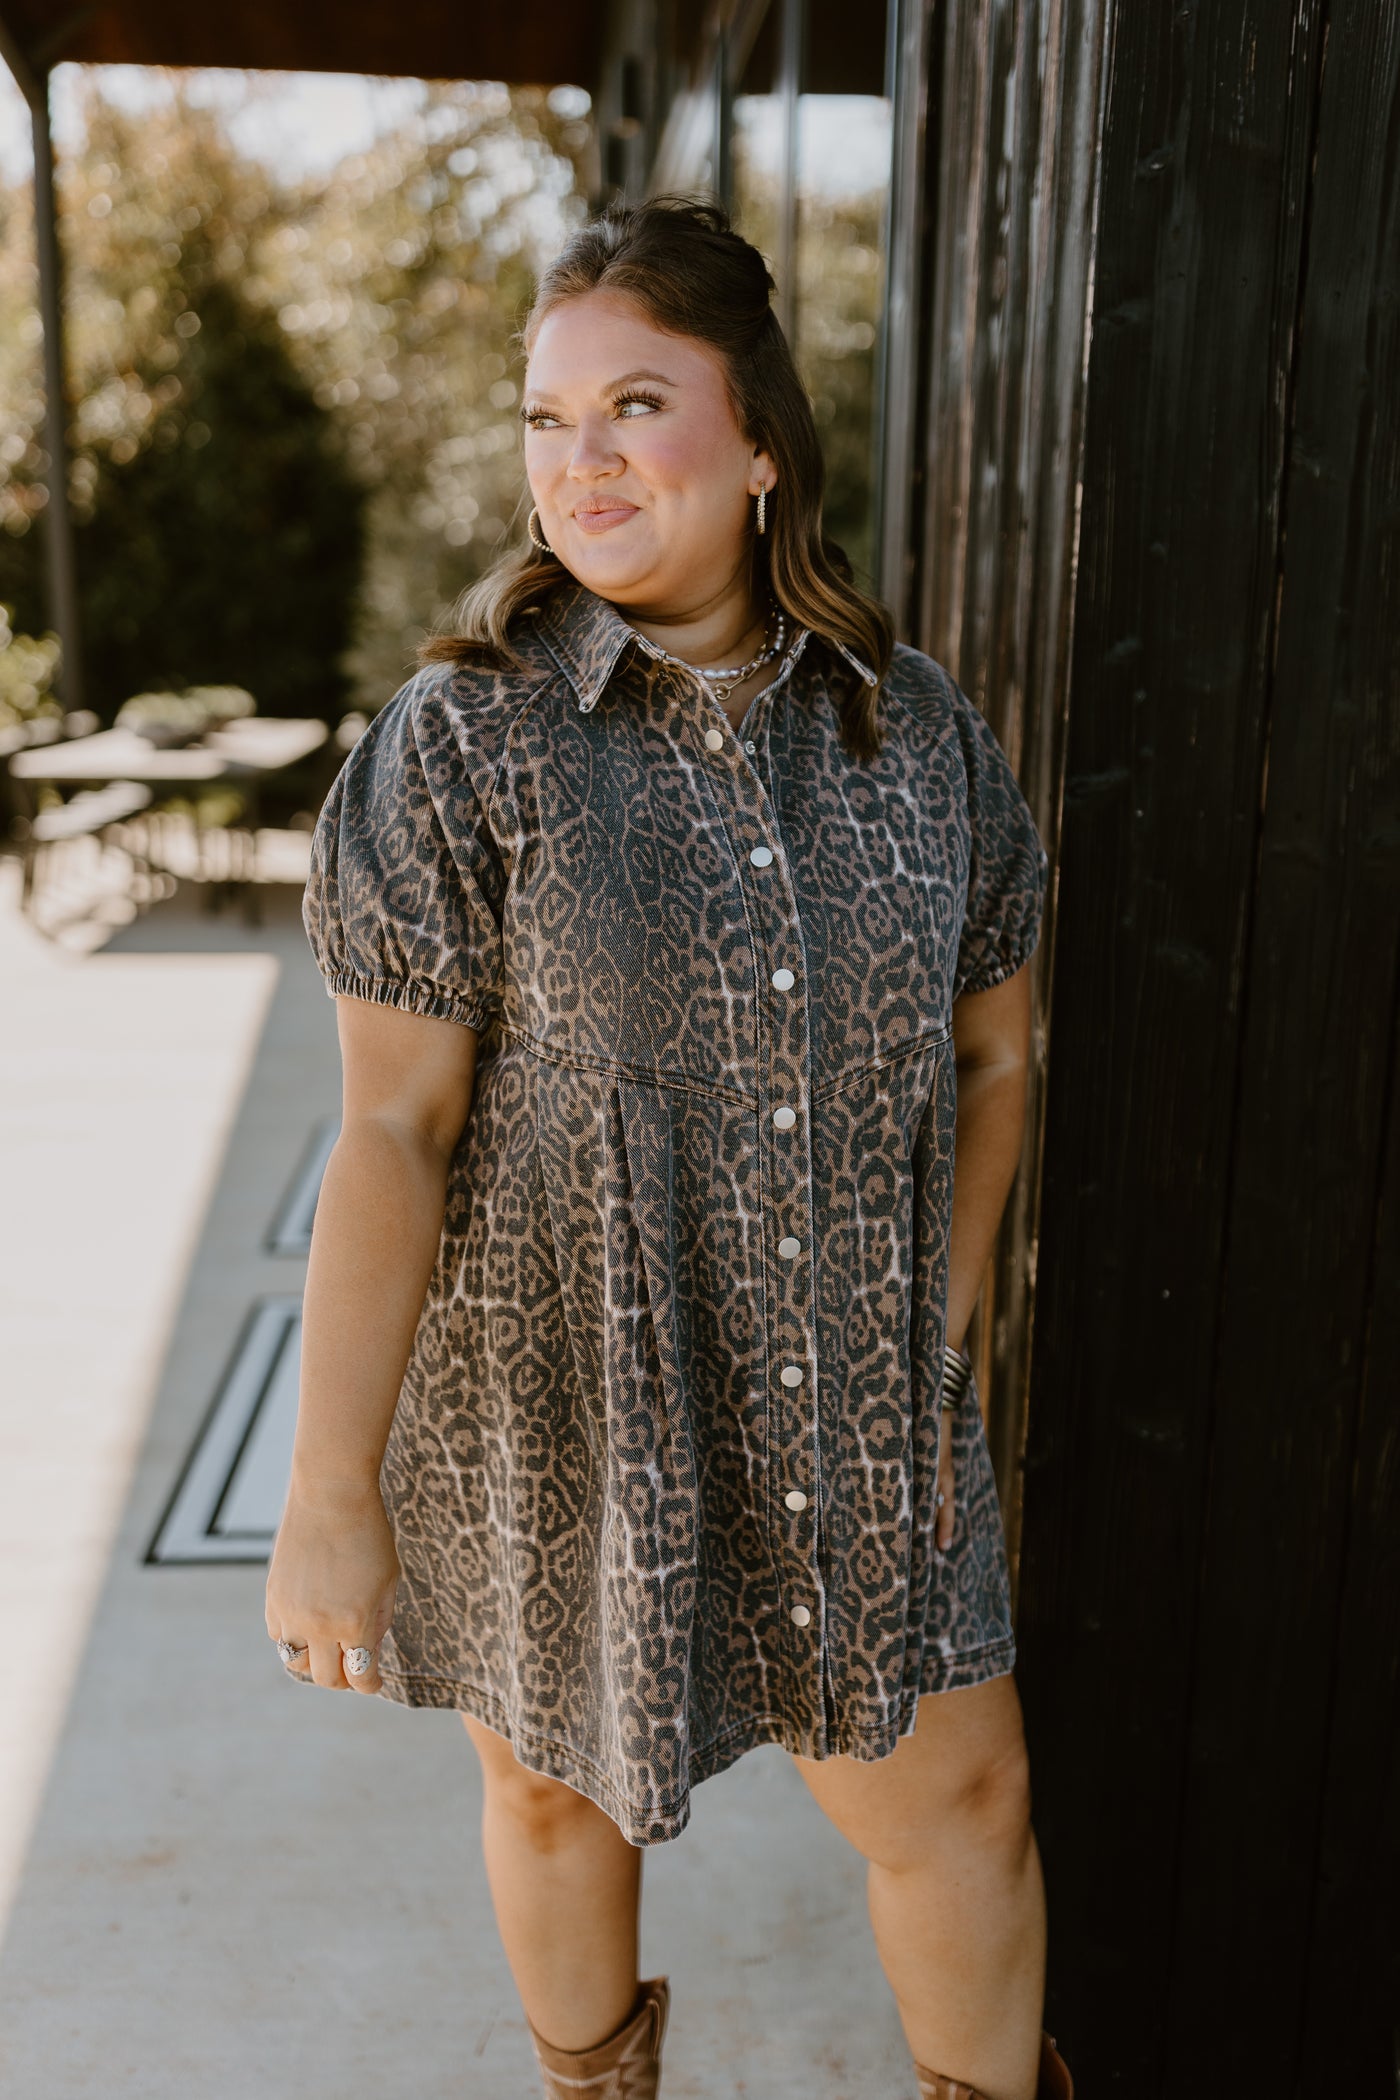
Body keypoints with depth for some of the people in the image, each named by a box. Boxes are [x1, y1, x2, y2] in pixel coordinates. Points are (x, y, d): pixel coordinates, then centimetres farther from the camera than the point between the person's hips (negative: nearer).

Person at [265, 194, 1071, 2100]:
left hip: (844, 1418, 3)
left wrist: (934, 1344, 2)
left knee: (960, 1800, 14)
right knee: (561, 1791, 20)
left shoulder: (916, 731, -2)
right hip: (549, 1405, -2)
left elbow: (988, 1053, 8)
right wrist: (331, 1494, -15)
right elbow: (392, 1130, -14)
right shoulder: (460, 742, -13)